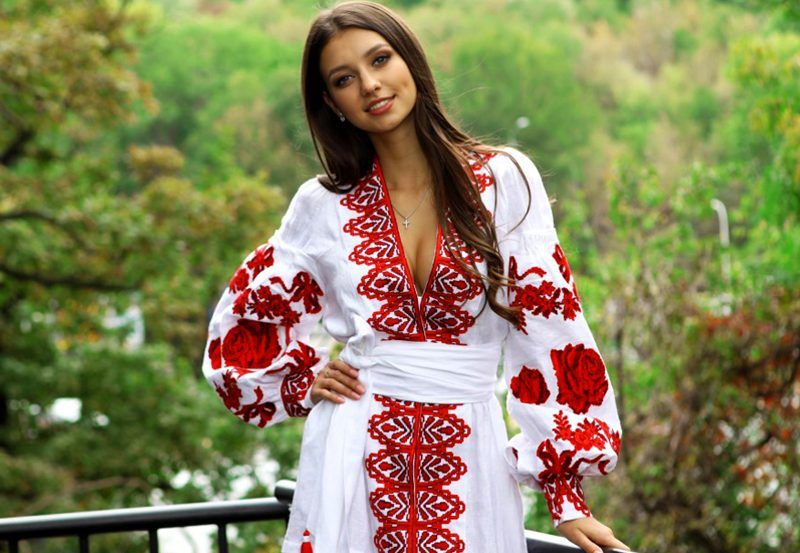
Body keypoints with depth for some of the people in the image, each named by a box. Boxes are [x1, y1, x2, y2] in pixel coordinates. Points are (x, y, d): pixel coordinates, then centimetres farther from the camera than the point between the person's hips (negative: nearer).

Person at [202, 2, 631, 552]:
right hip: (357, 460, 1)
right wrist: (304, 382, 2)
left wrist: (566, 493, -7)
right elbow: (244, 319, 18)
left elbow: (546, 329, -4)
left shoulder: (505, 178, -2)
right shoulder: (322, 205, 3)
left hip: (469, 464, -1)